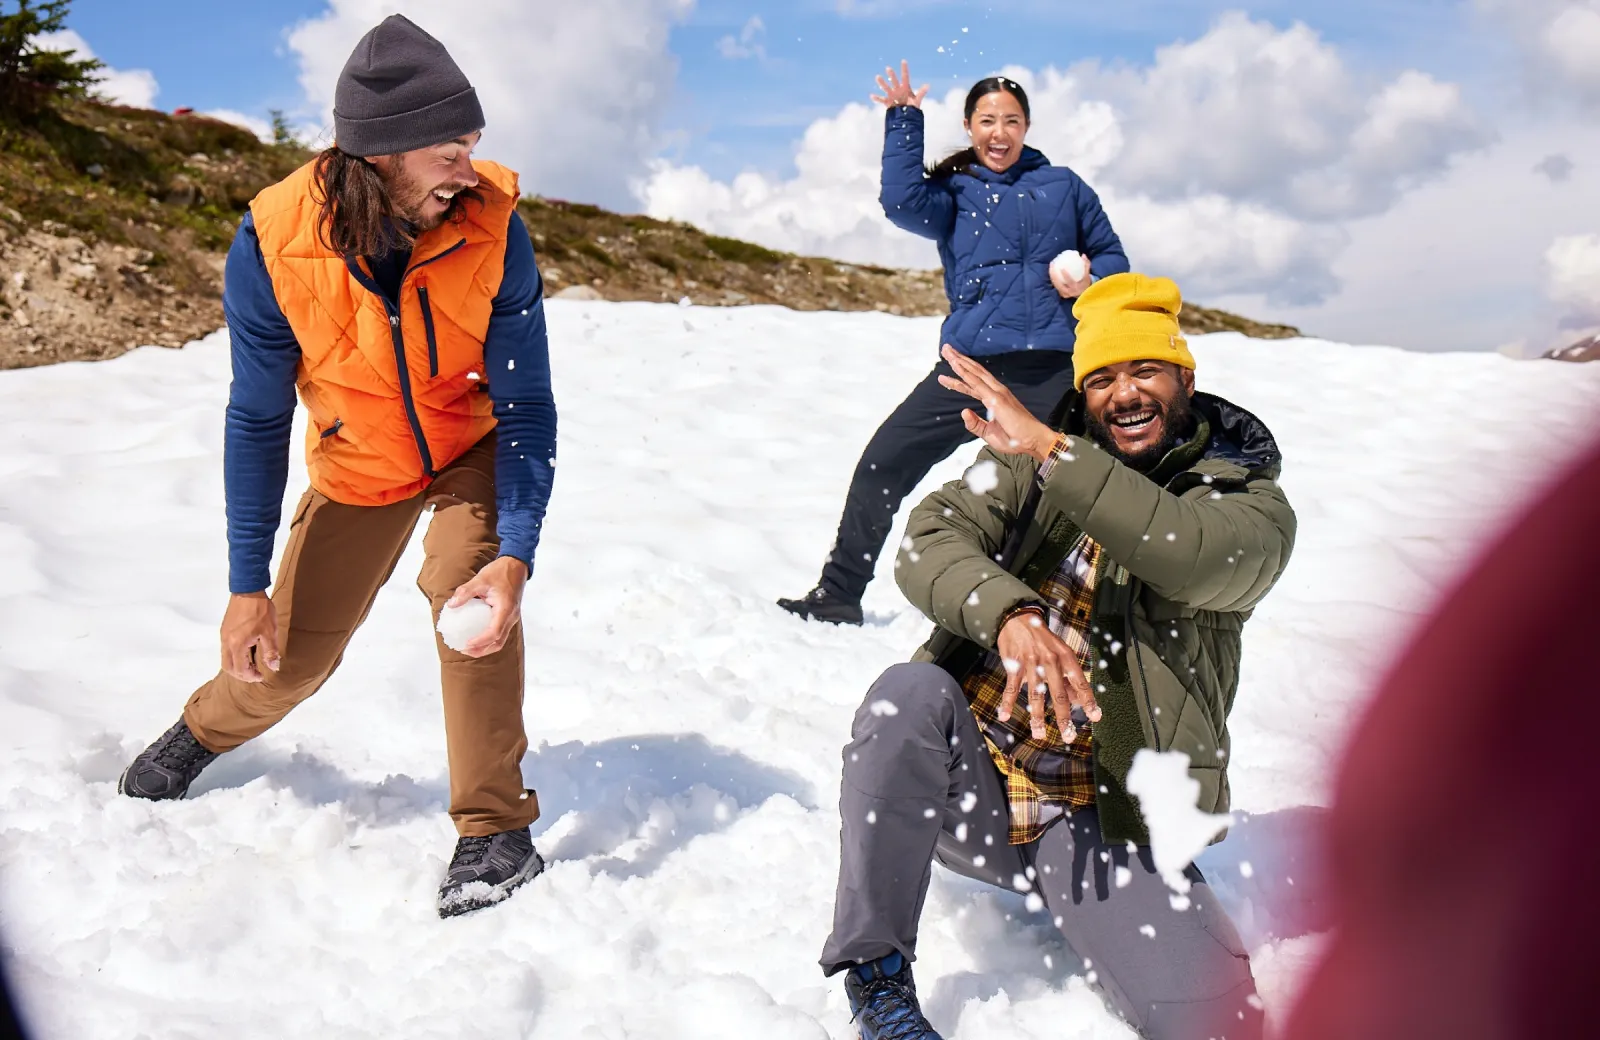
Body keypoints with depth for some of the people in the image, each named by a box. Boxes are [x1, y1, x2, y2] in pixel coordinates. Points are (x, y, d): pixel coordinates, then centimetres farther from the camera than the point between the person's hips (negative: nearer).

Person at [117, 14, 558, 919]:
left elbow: (526, 406, -24)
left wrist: (517, 553, -37)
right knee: (290, 656, 8)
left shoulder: (492, 226, -28)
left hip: (474, 445, -1)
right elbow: (258, 420, -17)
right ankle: (206, 730, 45)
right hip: (358, 463, 1)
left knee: (469, 588, -28)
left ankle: (496, 829, -12)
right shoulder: (274, 242, -27)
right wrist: (248, 584, -17)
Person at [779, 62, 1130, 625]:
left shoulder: (1064, 186, 16)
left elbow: (1111, 256, 18)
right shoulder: (953, 193, 14)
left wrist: (1090, 282, -3)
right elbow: (903, 202, -6)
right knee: (882, 464, -5)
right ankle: (837, 596, 6)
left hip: (1053, 372, 0)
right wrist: (903, 119, -5)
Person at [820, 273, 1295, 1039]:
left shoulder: (1250, 505, 3)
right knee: (908, 692, -32)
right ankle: (876, 971, -16)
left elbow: (1196, 558, -22)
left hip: (1101, 818, -2)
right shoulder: (1029, 465, 10)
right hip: (970, 779, 2)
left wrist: (1050, 449, -25)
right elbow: (930, 542, -7)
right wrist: (1011, 615, -27)